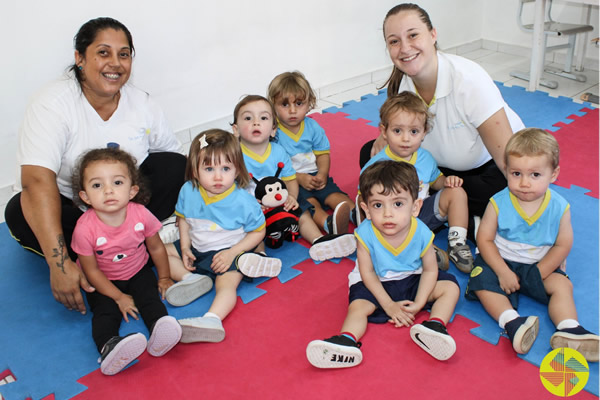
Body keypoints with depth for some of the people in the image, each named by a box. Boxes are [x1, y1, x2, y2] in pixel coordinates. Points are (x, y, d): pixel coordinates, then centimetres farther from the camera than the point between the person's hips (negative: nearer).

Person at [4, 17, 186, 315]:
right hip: (67, 207, -3)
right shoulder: (52, 104, -22)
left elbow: (174, 163, 1)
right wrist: (60, 264, -44)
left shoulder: (141, 103, -6)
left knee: (176, 166, -17)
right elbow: (37, 180, -35)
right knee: (19, 214, -34)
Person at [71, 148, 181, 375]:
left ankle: (159, 331, -39)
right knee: (105, 311, -23)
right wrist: (119, 297, -12)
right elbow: (91, 270, -14)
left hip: (138, 272, 2)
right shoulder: (85, 228, -26)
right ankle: (108, 348, -42)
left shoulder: (141, 215, -21)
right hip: (104, 282, -2)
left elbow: (156, 248, -1)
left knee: (150, 298, -21)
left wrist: (164, 278, 8)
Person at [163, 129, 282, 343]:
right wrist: (185, 247, -3)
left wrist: (232, 252, -20)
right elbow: (183, 218, 9)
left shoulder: (243, 201, -21)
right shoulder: (188, 191, -9)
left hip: (228, 251, -6)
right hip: (196, 248, 6)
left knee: (226, 283, -31)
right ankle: (192, 279, -17)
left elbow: (258, 231, -12)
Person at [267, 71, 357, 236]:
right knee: (309, 201, -29)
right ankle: (328, 224, -53)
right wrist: (300, 178, -19)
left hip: (315, 177, 6)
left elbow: (323, 154, 8)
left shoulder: (312, 127, 4)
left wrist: (322, 174, -11)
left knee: (334, 193, -17)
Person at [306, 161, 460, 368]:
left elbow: (430, 270, -9)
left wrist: (418, 304, -19)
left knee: (450, 287, -11)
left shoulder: (422, 233, -22)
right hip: (376, 284, -1)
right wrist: (389, 305, -17)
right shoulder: (366, 234, -26)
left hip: (412, 280, 2)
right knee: (357, 306, -24)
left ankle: (435, 325, -24)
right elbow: (367, 273, -16)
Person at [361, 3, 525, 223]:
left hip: (488, 166, -5)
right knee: (371, 154, -11)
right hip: (444, 164, 6)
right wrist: (386, 135, -19)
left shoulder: (469, 79, -30)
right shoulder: (399, 83, -14)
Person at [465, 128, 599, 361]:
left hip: (541, 266, 1)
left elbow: (563, 245, -6)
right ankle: (512, 323, -36)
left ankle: (569, 330, -24)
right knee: (481, 281, -24)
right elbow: (484, 239, -11)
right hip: (501, 261, -1)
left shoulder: (559, 208, -12)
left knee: (562, 285, -20)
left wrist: (539, 273, -15)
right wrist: (503, 272, -18)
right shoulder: (498, 204, -15)